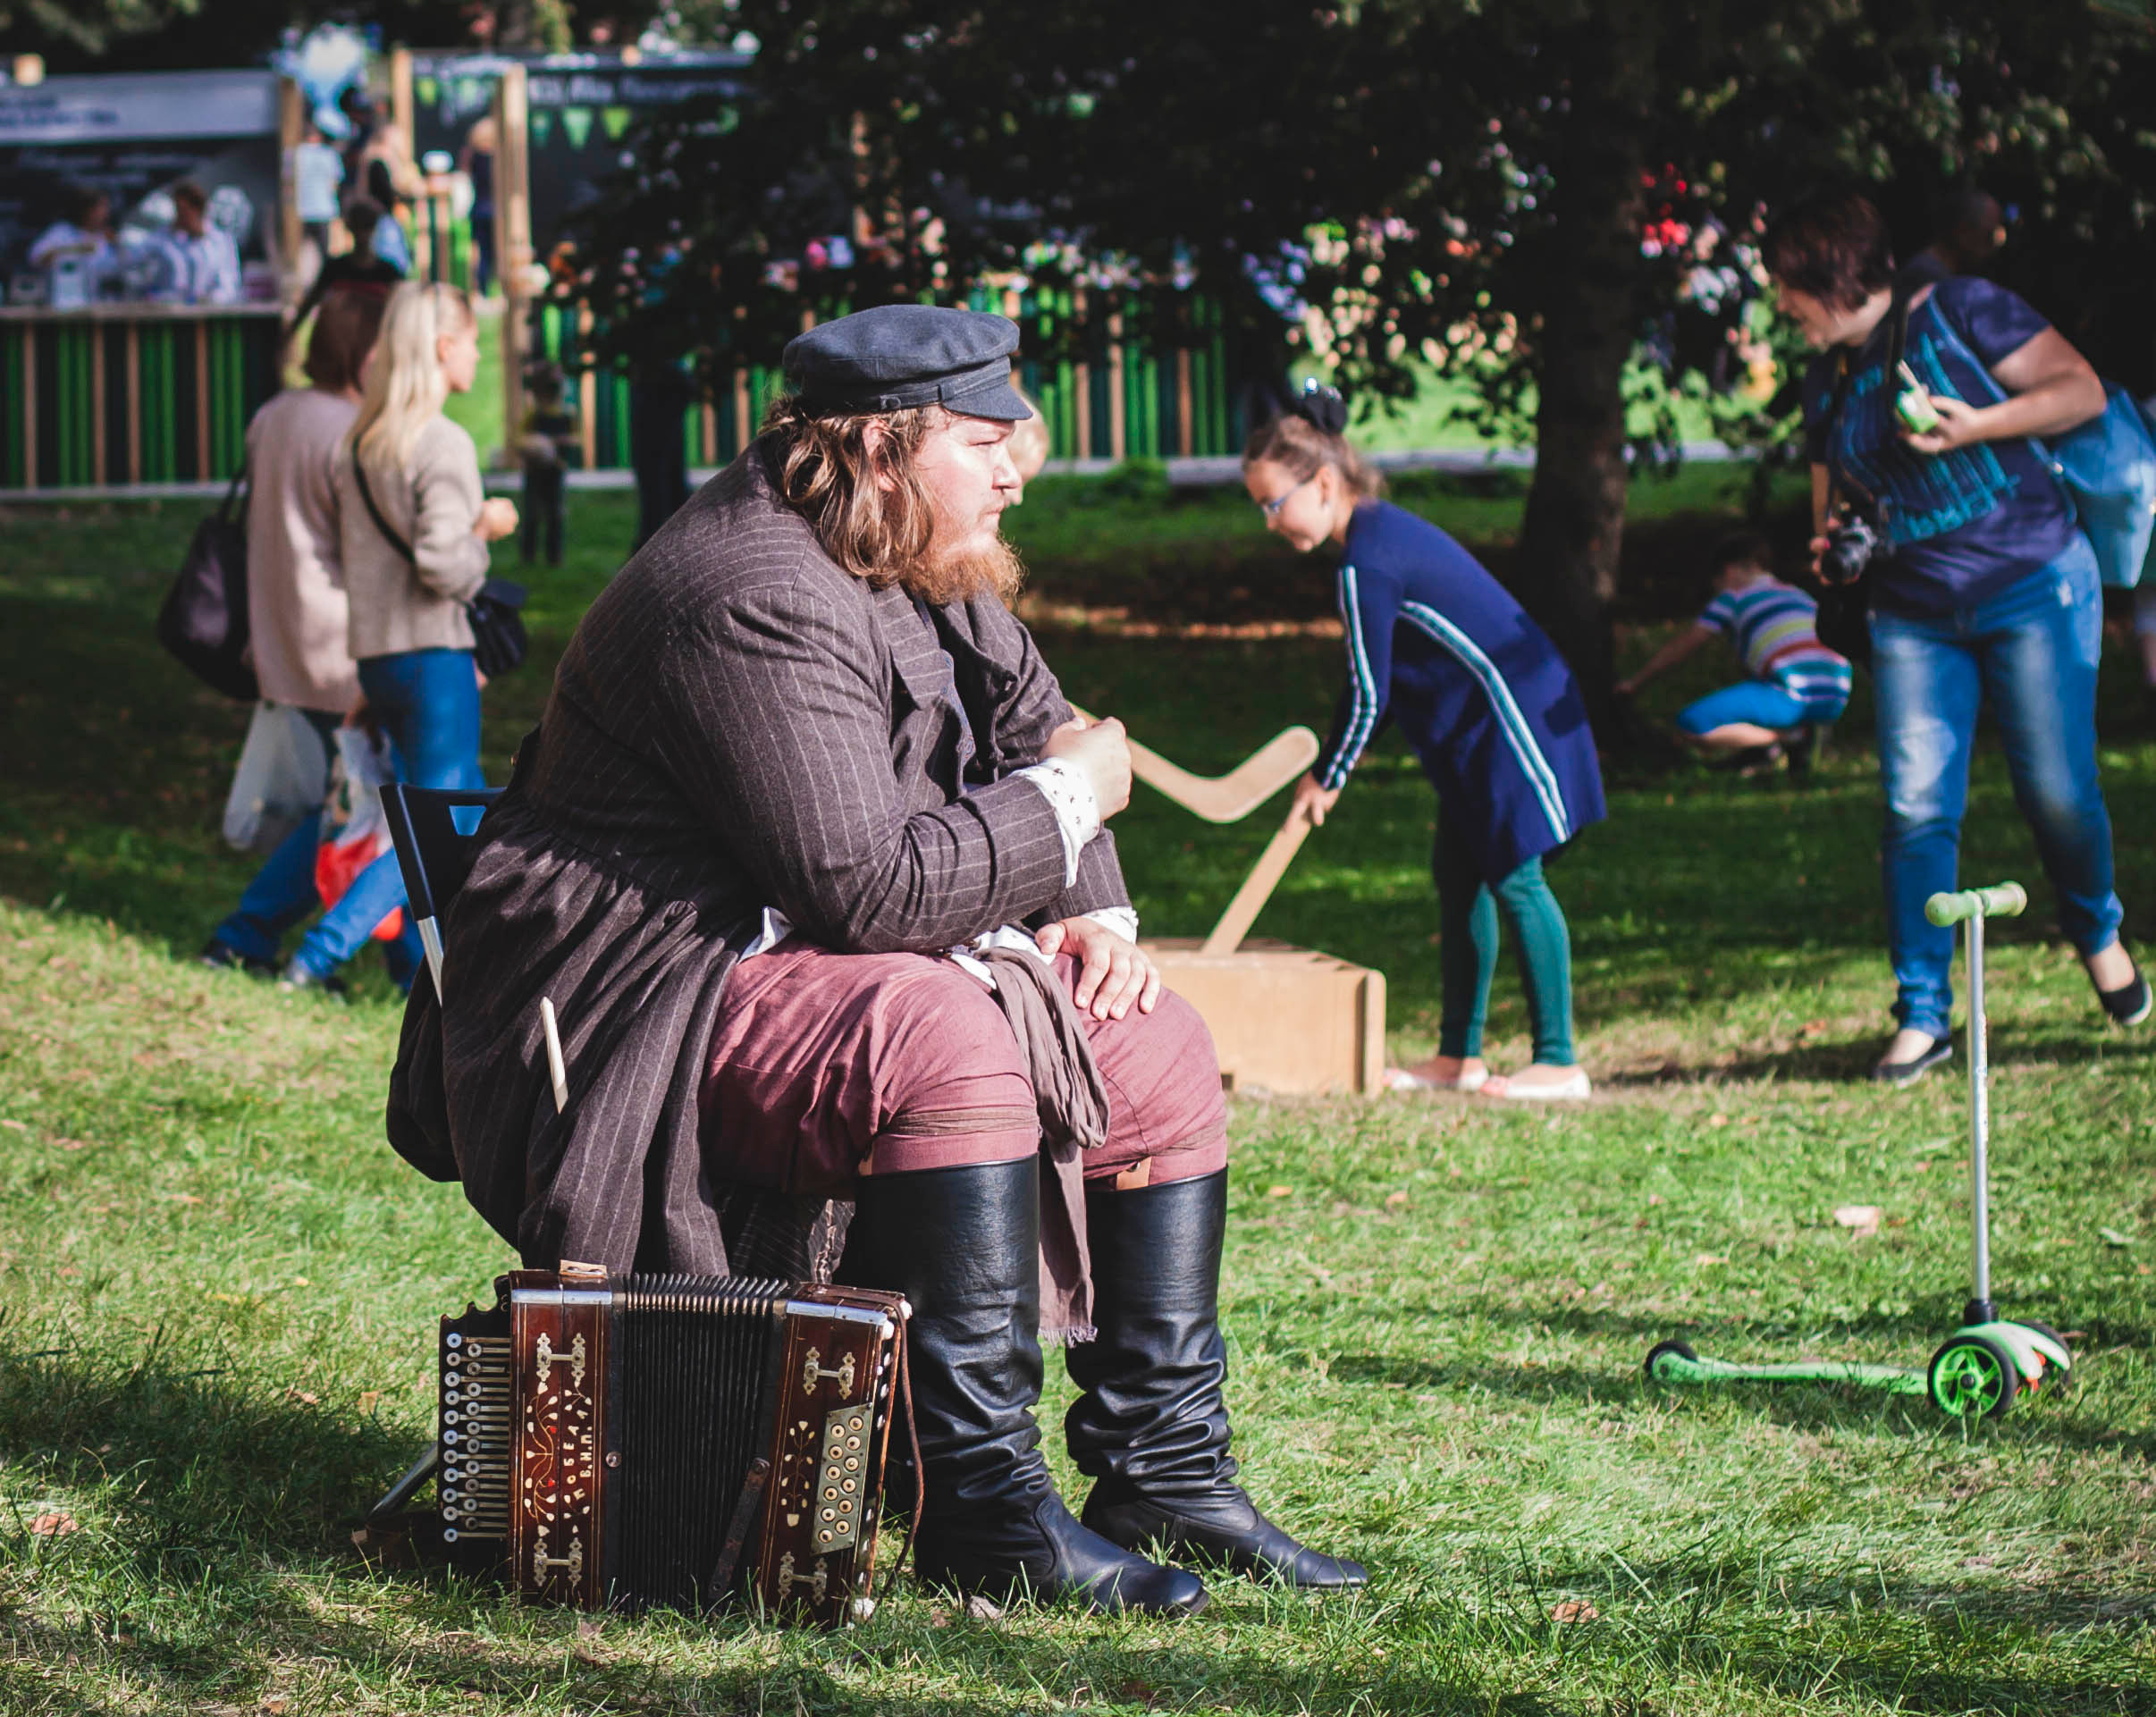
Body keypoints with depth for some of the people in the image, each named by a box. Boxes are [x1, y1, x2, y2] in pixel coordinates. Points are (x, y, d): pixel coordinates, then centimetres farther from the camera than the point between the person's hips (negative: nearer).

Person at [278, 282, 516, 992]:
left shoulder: (356, 446, 10)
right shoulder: (442, 444, -14)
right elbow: (442, 564, -23)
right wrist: (484, 529, -4)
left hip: (374, 658, 8)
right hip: (433, 659, -8)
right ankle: (320, 953, -12)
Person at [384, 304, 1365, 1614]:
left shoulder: (931, 574, 10)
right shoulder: (756, 603, -24)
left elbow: (1031, 734, 23)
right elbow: (868, 889, -29)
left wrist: (1091, 916, 3)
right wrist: (1073, 799, -16)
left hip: (836, 964, 11)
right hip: (648, 1001, -11)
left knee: (1160, 1050, 5)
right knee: (945, 1043, -36)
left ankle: (1167, 1471, 8)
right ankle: (981, 1506, -31)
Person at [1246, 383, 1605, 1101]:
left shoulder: (1367, 565, -20)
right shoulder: (1384, 529, 11)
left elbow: (1368, 694, -16)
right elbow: (1385, 680, 18)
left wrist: (1327, 779, -3)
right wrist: (1331, 767, 18)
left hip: (1509, 713, -10)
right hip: (1484, 718, 10)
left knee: (1511, 876, -8)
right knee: (1459, 874, 11)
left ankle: (1558, 1061, -6)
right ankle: (1459, 1055, 16)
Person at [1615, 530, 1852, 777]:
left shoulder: (1733, 598, 12)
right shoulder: (1799, 596, 28)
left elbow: (1681, 647, 20)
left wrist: (1635, 683, 33)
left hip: (1794, 697, -7)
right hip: (1837, 700, 7)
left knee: (1690, 724, -7)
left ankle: (1788, 735, -11)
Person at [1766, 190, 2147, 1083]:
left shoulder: (1961, 313, -6)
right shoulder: (1827, 381, 13)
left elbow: (2082, 390, -9)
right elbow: (1832, 495, 25)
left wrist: (1976, 426, -20)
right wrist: (1832, 542, 2)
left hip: (2031, 587, -5)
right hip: (1915, 615, 5)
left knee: (2057, 792, -3)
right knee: (1917, 807, -7)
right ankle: (1922, 1013, -1)